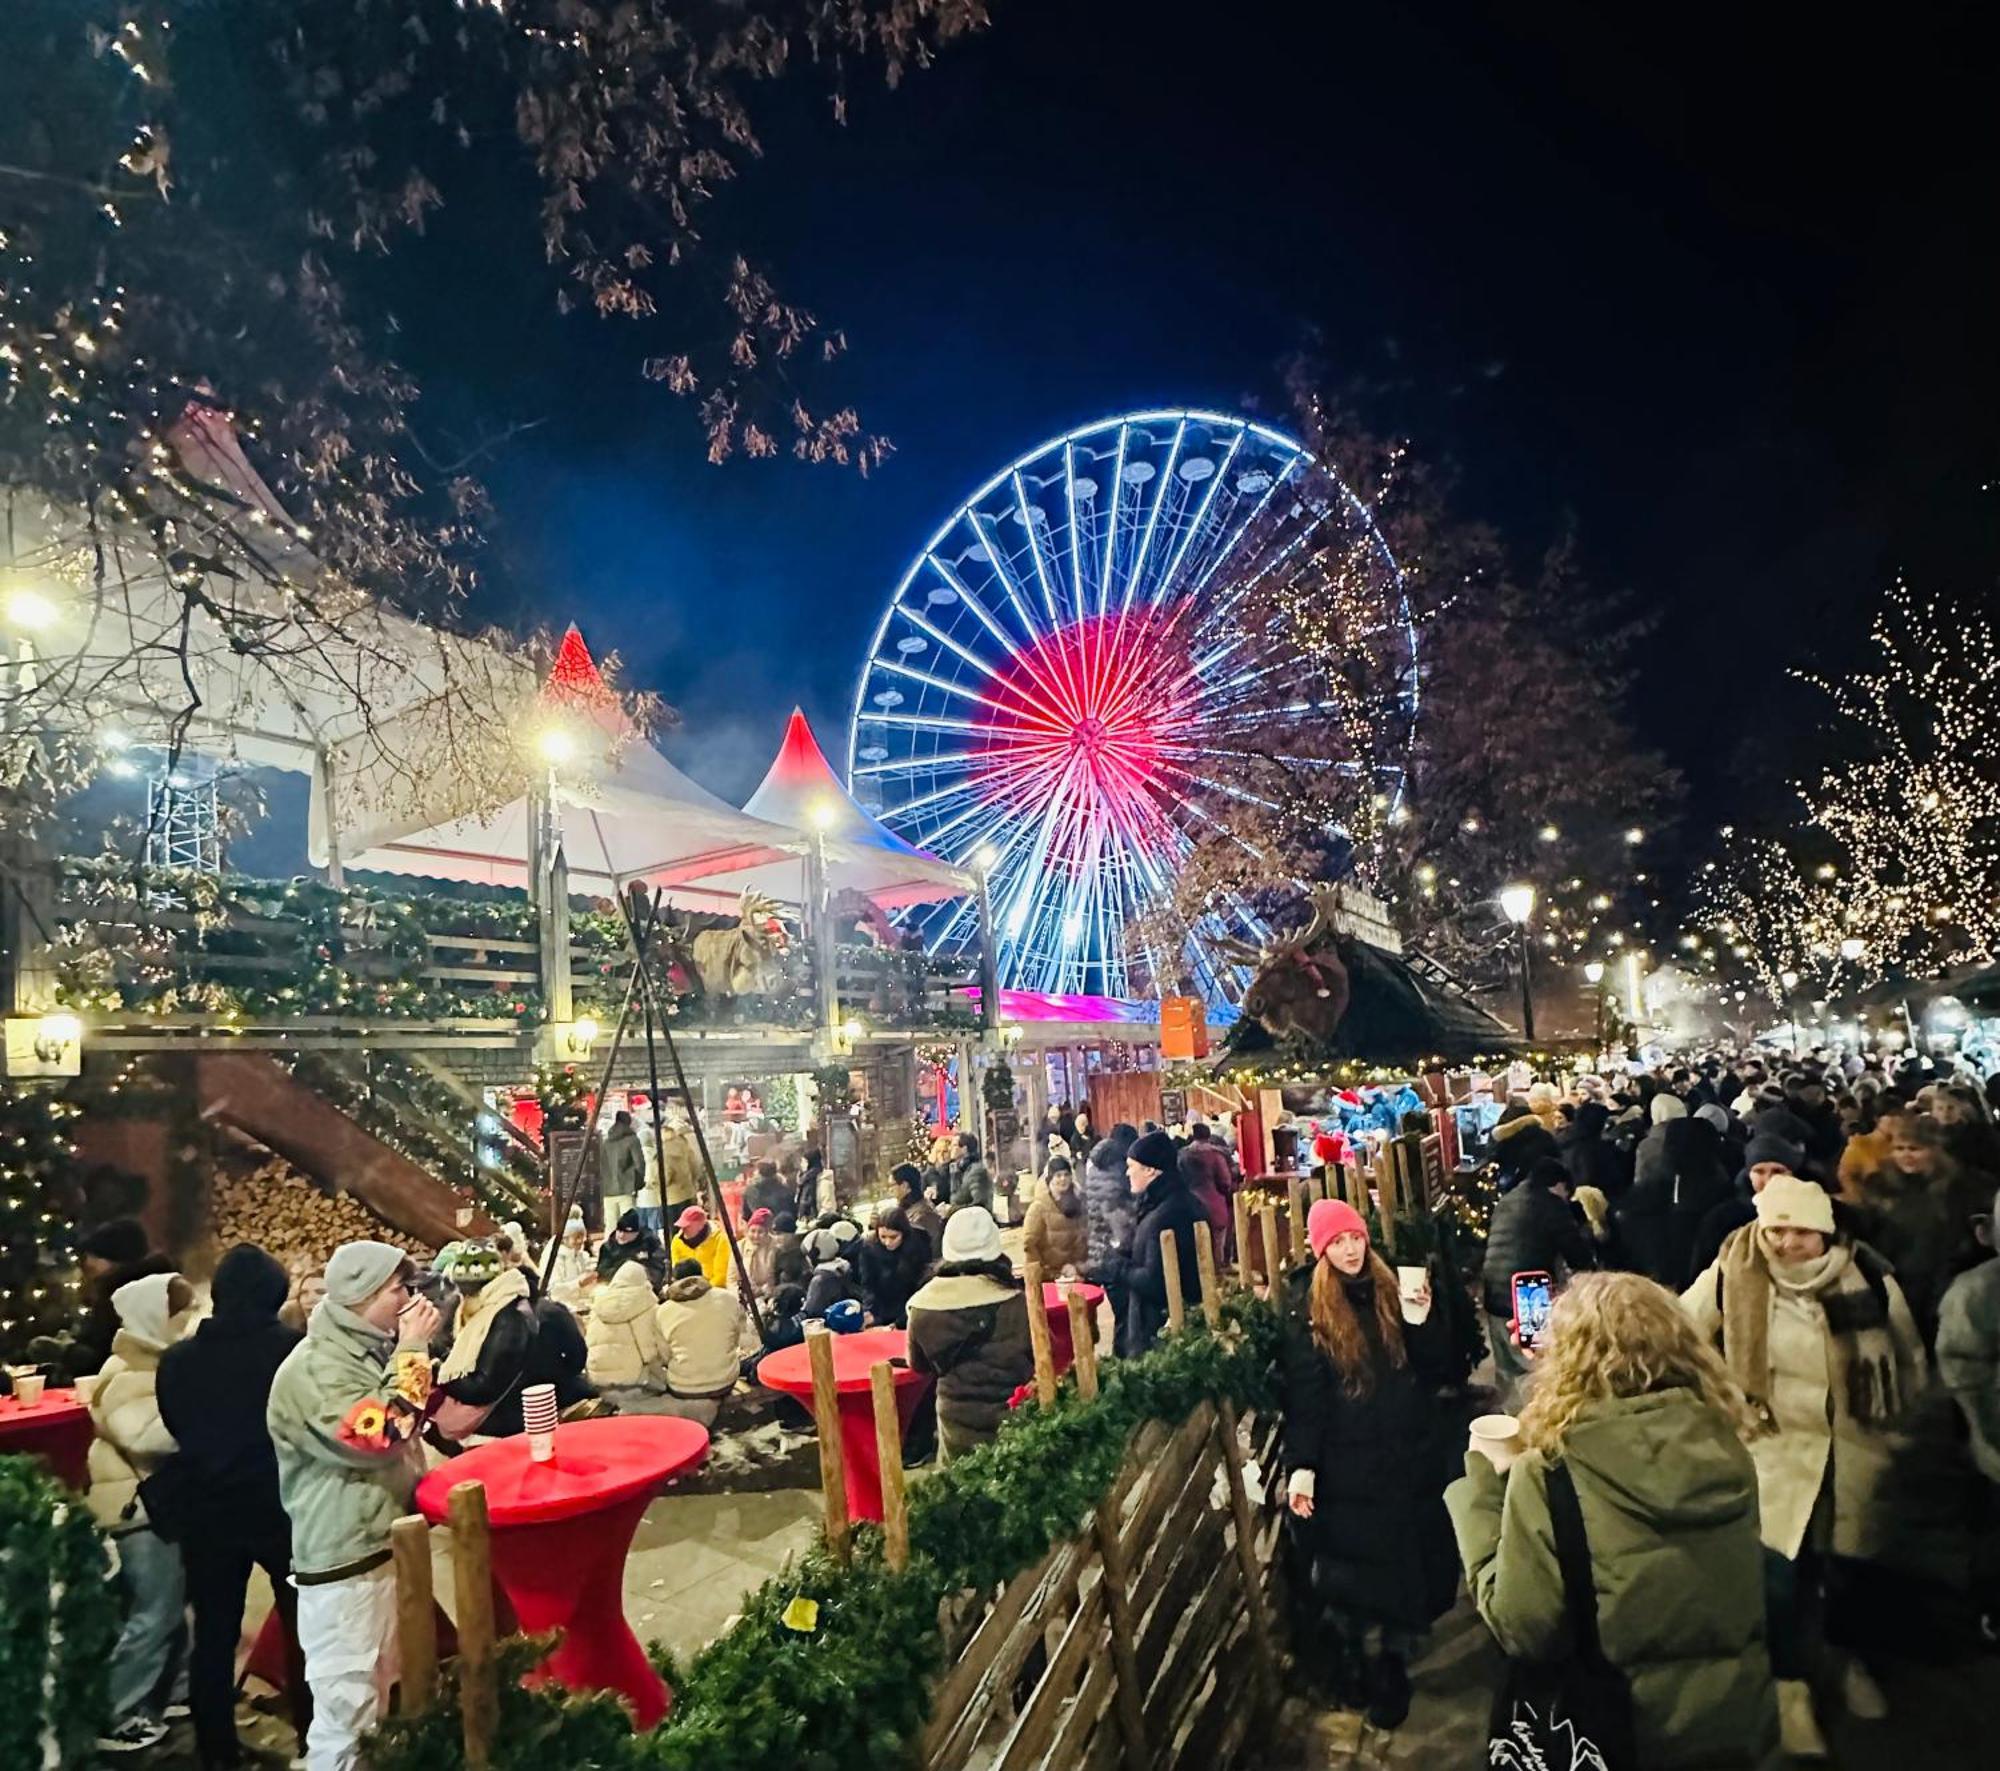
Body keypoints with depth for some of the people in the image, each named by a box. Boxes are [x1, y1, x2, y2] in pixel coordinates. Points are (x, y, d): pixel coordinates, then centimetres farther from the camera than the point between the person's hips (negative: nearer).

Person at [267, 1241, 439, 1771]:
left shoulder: (369, 1351, 8)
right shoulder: (312, 1370, -19)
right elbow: (380, 1436, -28)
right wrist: (411, 1353, -23)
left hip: (390, 1544, 9)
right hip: (344, 1563, -9)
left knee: (381, 1698, 22)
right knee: (346, 1708, 0)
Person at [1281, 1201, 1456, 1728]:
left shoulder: (1389, 1289, 4)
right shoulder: (1306, 1306, -7)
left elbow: (1437, 1368, 4)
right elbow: (1303, 1393, -10)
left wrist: (1422, 1322, -15)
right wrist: (1302, 1465, -16)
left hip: (1407, 1456, 4)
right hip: (1347, 1465, -3)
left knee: (1409, 1562, 9)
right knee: (1354, 1570, 7)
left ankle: (1391, 1662, 29)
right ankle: (1352, 1664, 31)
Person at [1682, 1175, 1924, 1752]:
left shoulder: (1869, 1277, -12)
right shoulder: (1732, 1276, -16)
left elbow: (1910, 1360, 5)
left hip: (1860, 1448, 2)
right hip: (1779, 1448, -2)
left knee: (1856, 1560, 17)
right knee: (1785, 1572, -1)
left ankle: (1849, 1657, 47)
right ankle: (1790, 1687, 24)